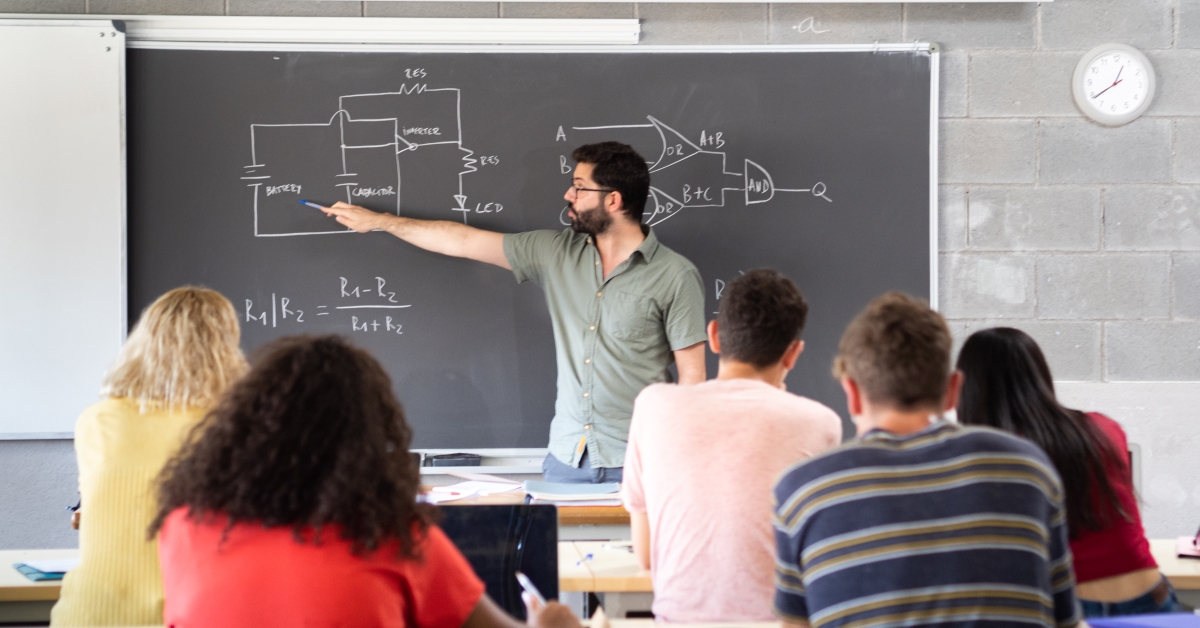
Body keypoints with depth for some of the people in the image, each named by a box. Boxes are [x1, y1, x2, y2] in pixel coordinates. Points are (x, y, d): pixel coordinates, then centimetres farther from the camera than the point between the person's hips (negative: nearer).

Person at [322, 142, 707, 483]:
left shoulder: (674, 276, -5)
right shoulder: (557, 253, 9)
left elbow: (692, 376, -4)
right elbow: (463, 241, 15)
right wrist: (378, 221, 20)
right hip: (566, 459, 4)